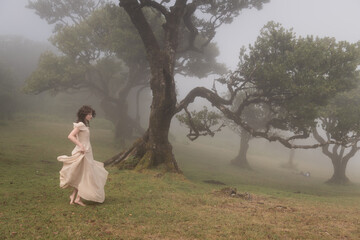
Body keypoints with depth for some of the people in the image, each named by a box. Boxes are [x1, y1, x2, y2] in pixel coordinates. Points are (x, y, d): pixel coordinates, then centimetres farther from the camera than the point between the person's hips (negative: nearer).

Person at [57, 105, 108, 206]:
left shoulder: (84, 125, 15)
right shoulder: (80, 124, -13)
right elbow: (70, 136, -22)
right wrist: (81, 145, -27)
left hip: (86, 153, 10)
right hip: (83, 153, -10)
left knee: (80, 176, 13)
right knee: (85, 175, -4)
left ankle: (73, 197, 16)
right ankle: (78, 198, -1)